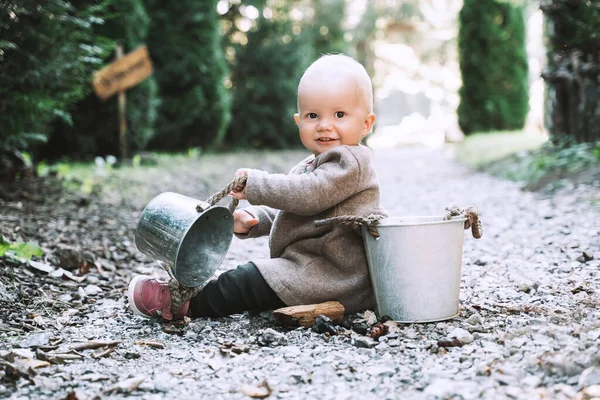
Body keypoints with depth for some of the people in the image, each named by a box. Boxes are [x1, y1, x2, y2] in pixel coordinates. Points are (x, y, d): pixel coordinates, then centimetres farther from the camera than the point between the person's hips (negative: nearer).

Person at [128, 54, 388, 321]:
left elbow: (308, 195, -27)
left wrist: (256, 183, -17)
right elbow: (283, 214, 25)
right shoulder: (308, 168, 20)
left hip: (331, 276, -10)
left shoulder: (349, 164, -14)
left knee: (255, 281, -14)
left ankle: (186, 303, -9)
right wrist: (253, 219, 4)